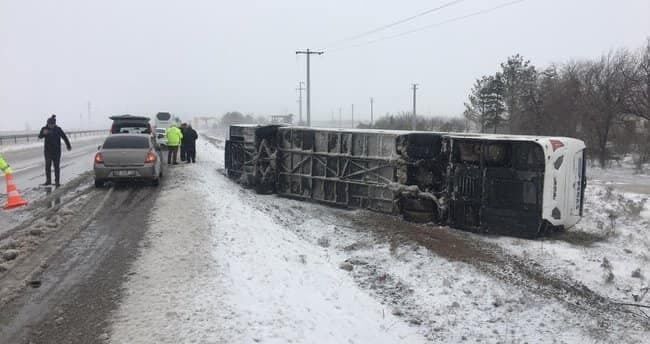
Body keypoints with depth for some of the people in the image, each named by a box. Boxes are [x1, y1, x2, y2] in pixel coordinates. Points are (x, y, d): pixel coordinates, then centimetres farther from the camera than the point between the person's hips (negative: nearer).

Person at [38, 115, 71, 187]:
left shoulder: (58, 129, -3)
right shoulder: (44, 129, -2)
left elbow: (64, 137, 7)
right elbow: (40, 136, -14)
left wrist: (68, 145, 14)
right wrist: (43, 133, -36)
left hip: (56, 151, -1)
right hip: (47, 150, 1)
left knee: (56, 166, 0)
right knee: (47, 166, 2)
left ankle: (57, 181, 4)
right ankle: (48, 181, 12)